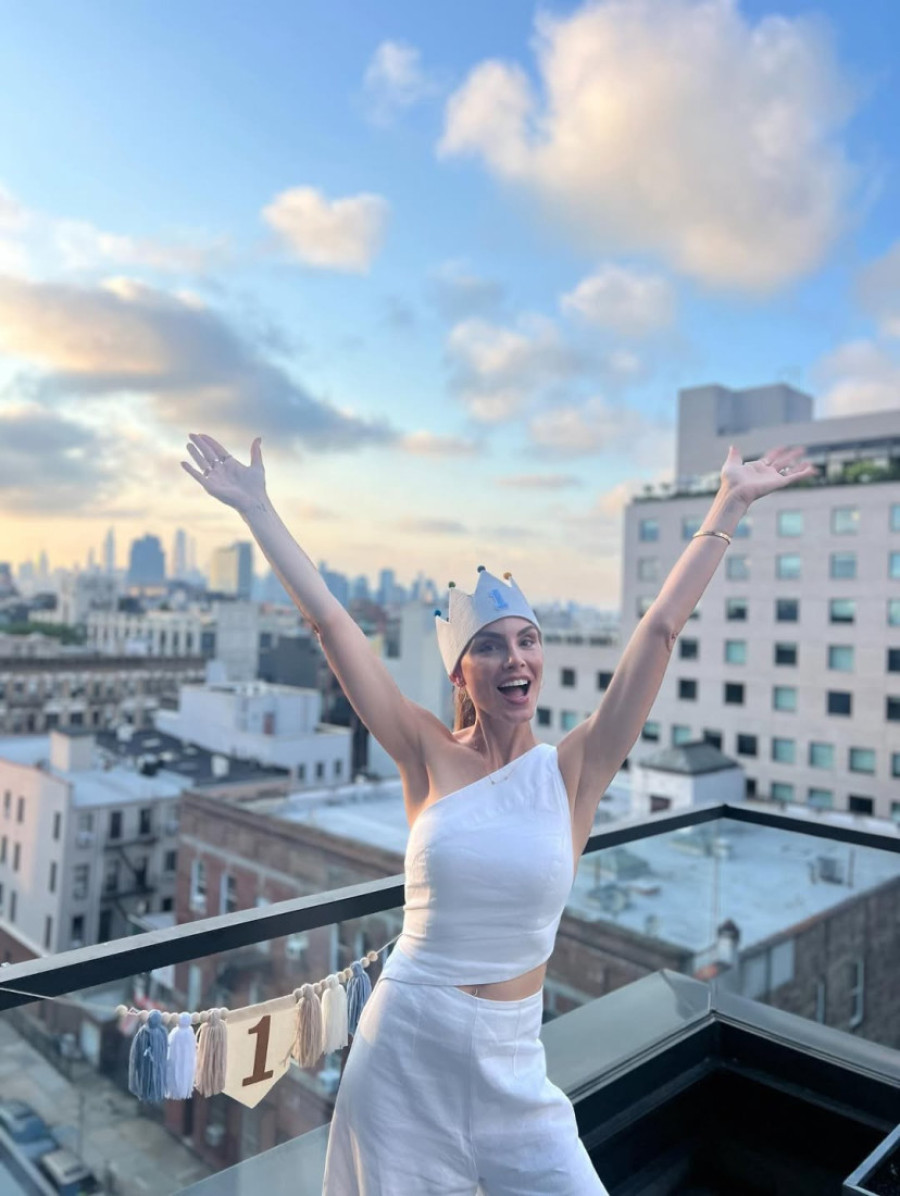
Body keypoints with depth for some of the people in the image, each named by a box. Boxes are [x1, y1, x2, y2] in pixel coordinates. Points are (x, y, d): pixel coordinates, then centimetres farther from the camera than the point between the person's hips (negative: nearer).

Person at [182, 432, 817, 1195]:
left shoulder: (573, 771, -8)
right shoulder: (430, 757, -9)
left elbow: (662, 627, -10)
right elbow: (330, 621, -12)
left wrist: (730, 505, -8)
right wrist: (256, 508, -11)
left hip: (511, 1063, 1)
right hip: (402, 1048, 0)